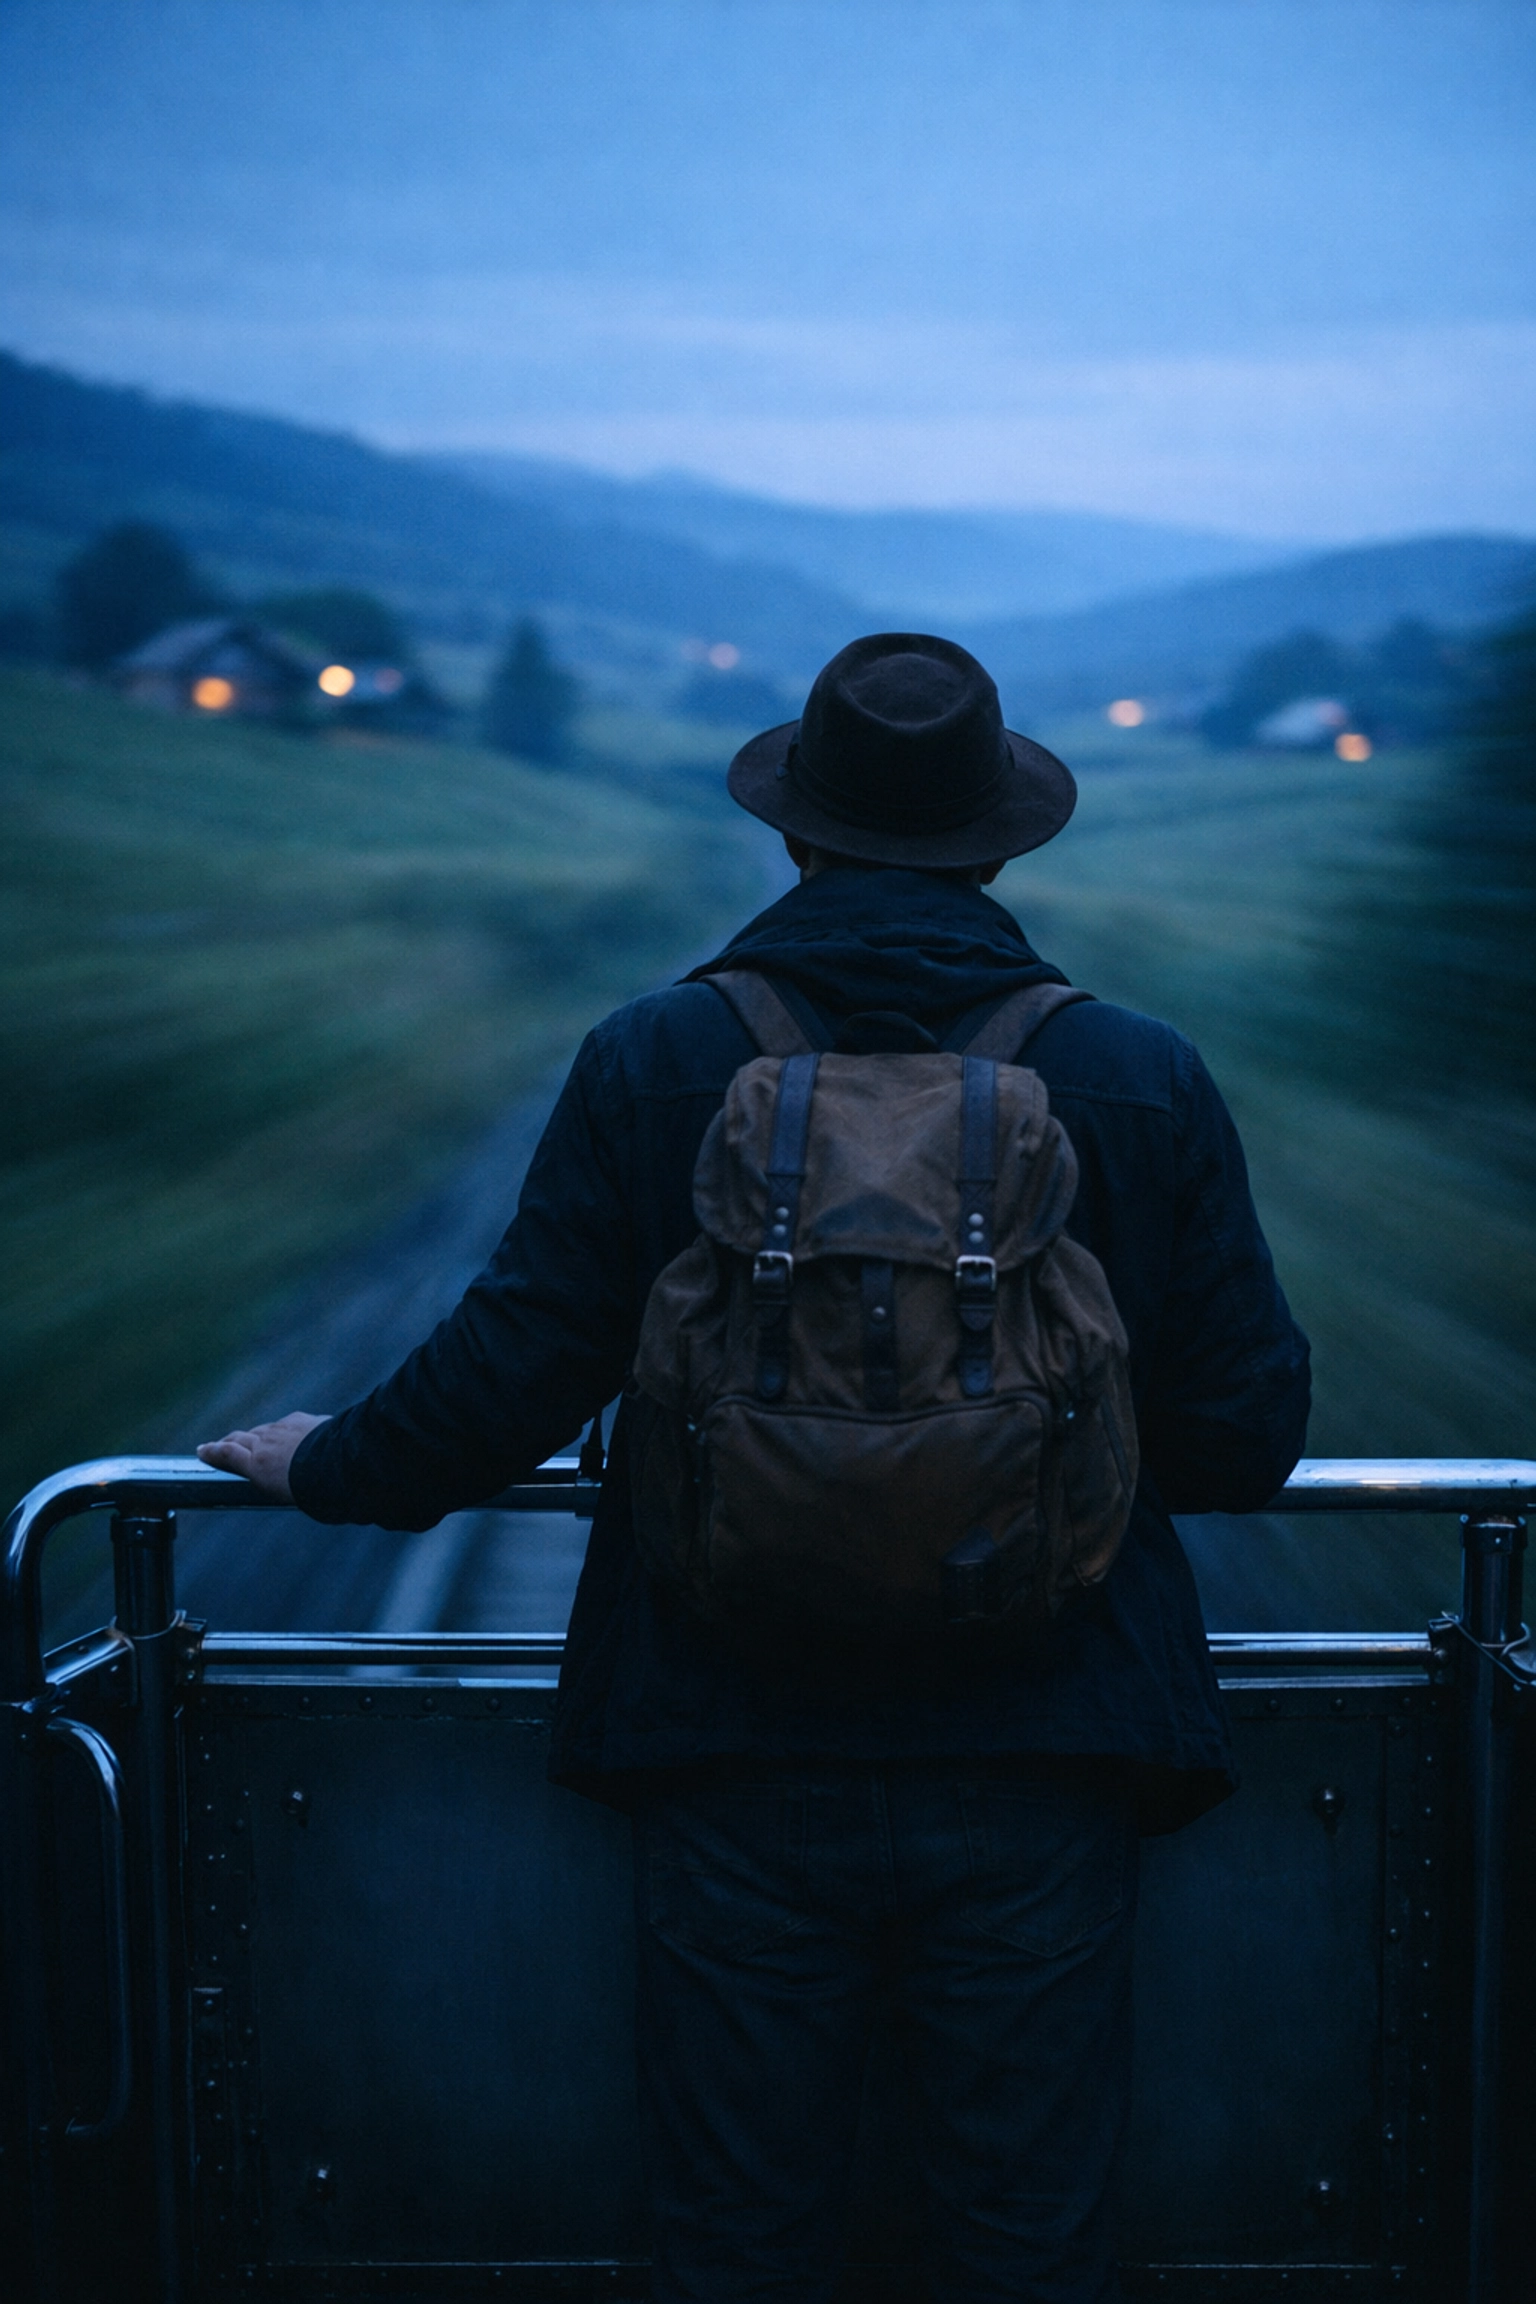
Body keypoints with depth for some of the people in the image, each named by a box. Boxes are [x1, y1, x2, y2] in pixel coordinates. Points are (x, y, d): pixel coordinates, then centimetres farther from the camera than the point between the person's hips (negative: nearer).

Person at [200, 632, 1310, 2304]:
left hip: (740, 1775, 0)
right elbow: (1244, 1436, 1)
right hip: (1039, 1784, 1)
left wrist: (330, 1464, 15)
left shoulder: (650, 1062, -4)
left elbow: (510, 1376, -4)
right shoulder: (1146, 1083, -2)